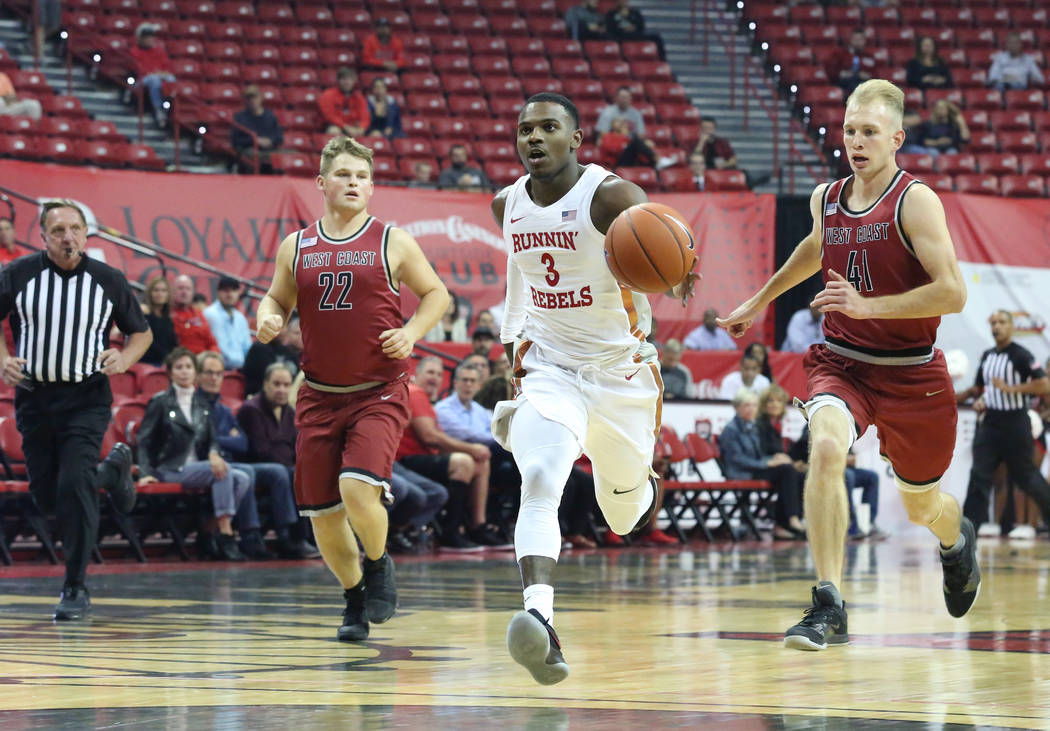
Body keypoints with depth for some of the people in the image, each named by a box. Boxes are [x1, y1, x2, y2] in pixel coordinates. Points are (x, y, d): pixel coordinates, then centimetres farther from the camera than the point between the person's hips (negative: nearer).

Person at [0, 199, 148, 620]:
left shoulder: (108, 281, -2)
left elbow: (142, 333, 11)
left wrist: (124, 359, -10)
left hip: (86, 399, -2)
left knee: (74, 487, -17)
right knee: (47, 497, 9)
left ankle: (76, 589, -6)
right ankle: (112, 471, 41)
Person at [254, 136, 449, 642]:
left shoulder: (392, 243, -1)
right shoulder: (296, 248, 7)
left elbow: (435, 292, 8)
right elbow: (277, 299, 19)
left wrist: (412, 332, -9)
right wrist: (268, 319, -4)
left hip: (380, 394, -3)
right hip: (320, 396, 4)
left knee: (358, 487, -24)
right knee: (322, 512, 3)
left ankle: (379, 563, 7)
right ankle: (355, 596, 27)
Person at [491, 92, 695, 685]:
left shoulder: (609, 195, -16)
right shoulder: (508, 206, 1)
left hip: (622, 373, -2)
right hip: (551, 369, 2)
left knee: (624, 516, 15)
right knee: (539, 484, -27)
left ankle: (640, 486, 54)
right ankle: (540, 619, -41)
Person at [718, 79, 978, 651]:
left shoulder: (915, 201, -16)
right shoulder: (826, 198, 1)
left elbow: (952, 293, -24)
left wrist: (867, 306, -30)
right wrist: (761, 299, 33)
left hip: (910, 373, -3)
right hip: (841, 362, 3)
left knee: (921, 507, 15)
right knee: (826, 449, -30)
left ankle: (956, 540, 55)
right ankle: (828, 608, -31)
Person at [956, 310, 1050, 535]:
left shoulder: (1020, 355, -10)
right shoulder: (987, 356, 12)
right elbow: (978, 387, 26)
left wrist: (1011, 388, -22)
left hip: (1015, 423, -6)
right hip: (990, 422, 6)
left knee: (1024, 474, 5)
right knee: (979, 473, -6)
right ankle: (971, 522, -9)